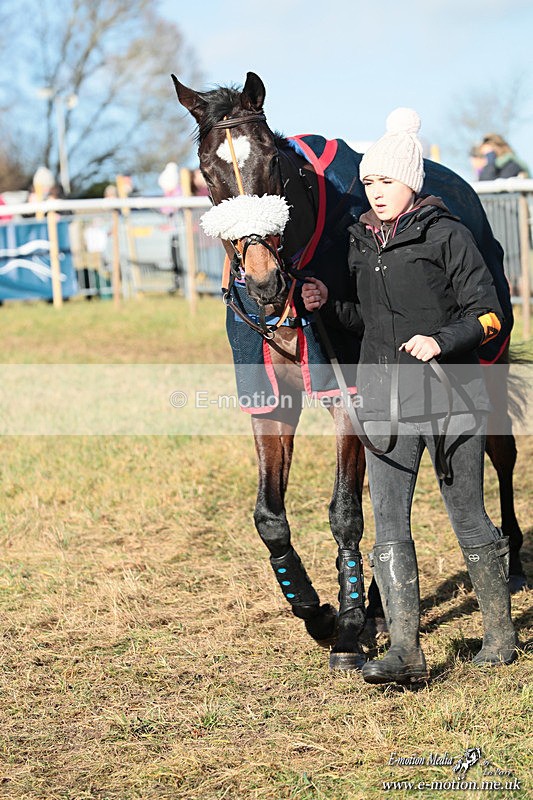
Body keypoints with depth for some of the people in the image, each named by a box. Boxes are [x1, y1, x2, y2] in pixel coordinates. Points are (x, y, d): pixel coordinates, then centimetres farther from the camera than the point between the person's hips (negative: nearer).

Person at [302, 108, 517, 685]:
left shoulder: (446, 235, -6)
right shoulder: (362, 242, 12)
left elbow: (488, 315, -7)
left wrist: (441, 340, -22)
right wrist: (328, 306, 4)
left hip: (451, 398, -5)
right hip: (384, 400, 5)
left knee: (467, 518, 7)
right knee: (389, 529, -5)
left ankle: (500, 632, 25)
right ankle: (405, 652, -6)